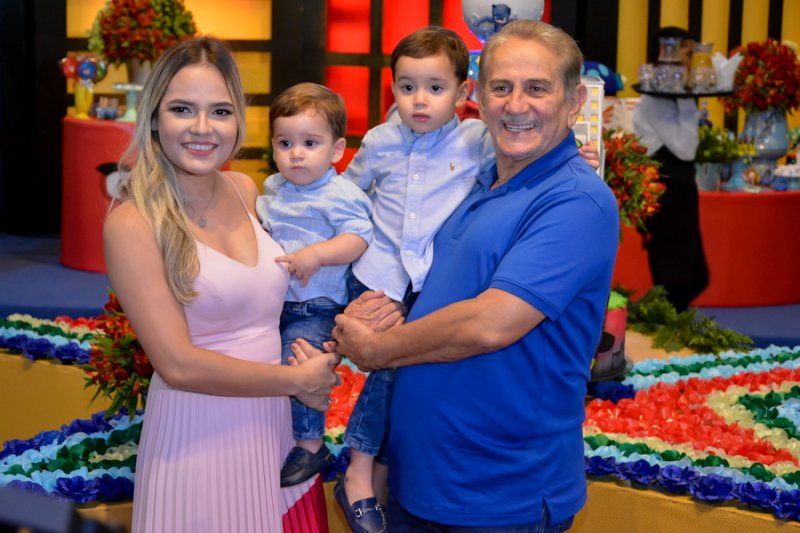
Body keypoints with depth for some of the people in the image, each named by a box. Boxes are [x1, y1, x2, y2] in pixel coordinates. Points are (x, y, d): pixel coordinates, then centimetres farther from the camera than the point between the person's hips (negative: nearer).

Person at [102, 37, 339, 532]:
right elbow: (179, 365, -18)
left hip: (278, 429, 6)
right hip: (198, 438, -6)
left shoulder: (246, 190, 4)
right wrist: (297, 380, -11)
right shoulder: (132, 223, -14)